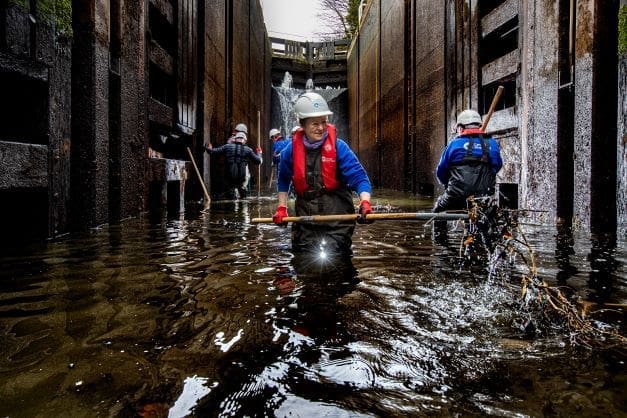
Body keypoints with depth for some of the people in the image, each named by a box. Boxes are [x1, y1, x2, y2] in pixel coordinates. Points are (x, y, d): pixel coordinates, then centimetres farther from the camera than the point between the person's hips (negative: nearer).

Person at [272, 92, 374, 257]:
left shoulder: (338, 146, -13)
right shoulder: (291, 149, -4)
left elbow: (358, 176, -19)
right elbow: (283, 180, 14)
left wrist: (365, 203, -36)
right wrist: (281, 208, 10)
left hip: (336, 212, -3)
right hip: (305, 212, 3)